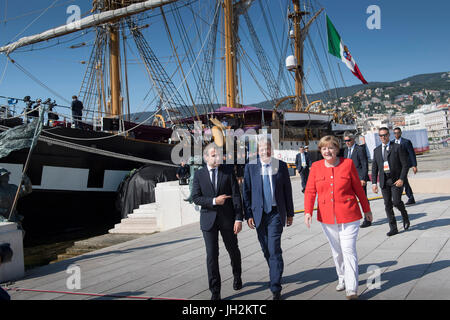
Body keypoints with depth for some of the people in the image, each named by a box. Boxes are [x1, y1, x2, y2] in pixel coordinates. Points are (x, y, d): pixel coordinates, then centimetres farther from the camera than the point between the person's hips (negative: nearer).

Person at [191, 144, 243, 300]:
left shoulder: (228, 171, -1)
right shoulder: (199, 175, 2)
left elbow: (236, 196, -5)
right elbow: (196, 198, -2)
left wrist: (238, 219, -12)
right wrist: (213, 201, -18)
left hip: (227, 218, 0)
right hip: (208, 220, 0)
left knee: (233, 250, 16)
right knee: (212, 255, -2)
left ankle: (237, 276, 44)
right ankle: (215, 292, 7)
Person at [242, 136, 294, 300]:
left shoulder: (281, 166, 1)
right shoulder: (250, 167, 2)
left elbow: (287, 190, 6)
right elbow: (246, 192, 3)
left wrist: (290, 213, 7)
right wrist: (248, 214, -3)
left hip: (276, 213, -2)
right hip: (259, 214, 2)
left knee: (274, 249, -9)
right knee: (266, 250, 13)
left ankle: (275, 288, -4)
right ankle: (275, 274, 36)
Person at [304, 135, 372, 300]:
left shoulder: (348, 164, -3)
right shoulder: (316, 167, 1)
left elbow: (358, 188, 4)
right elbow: (310, 191, 1)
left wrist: (366, 209, 11)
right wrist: (308, 211, -11)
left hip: (348, 216, -3)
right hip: (327, 217, 3)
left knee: (348, 250, -6)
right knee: (336, 251, 16)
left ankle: (352, 289, 1)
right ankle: (342, 279, 37)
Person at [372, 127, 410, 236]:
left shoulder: (397, 147, -2)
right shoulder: (376, 150, 10)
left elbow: (405, 165, -5)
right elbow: (374, 168, 10)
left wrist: (401, 179, -15)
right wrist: (374, 183, 2)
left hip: (396, 180, -4)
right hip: (384, 181, 4)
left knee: (396, 201, -12)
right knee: (387, 205, 3)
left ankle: (405, 216, 20)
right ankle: (393, 228, 10)